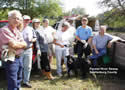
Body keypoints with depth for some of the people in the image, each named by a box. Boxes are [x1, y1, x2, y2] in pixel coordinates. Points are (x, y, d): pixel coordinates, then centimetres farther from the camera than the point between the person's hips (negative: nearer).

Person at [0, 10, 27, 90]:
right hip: (10, 59, -8)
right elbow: (13, 45, -22)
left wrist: (16, 44, -12)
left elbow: (25, 44, 7)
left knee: (18, 81, 20)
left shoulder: (18, 32, 13)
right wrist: (21, 44, -3)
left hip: (19, 58, 8)